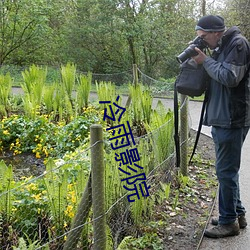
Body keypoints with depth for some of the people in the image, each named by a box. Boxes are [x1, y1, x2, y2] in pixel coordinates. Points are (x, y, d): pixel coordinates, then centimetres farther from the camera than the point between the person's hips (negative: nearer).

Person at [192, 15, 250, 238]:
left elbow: (230, 77, -21)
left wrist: (206, 61, -11)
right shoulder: (221, 48, 16)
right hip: (221, 119, 10)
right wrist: (203, 60, 4)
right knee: (228, 170, 16)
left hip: (232, 120, -10)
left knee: (226, 171, -3)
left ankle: (229, 222, 9)